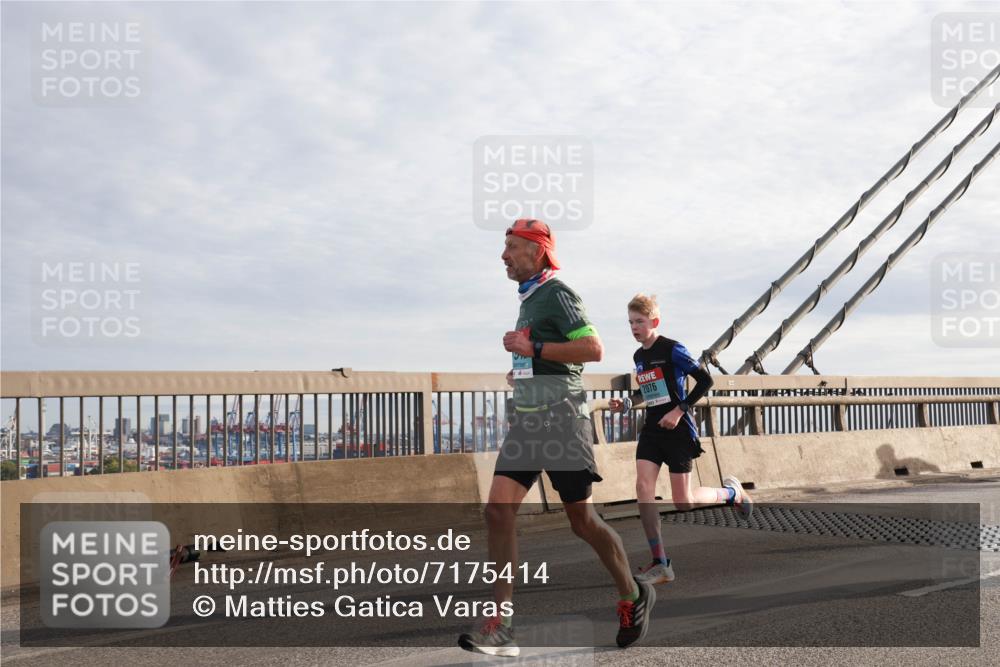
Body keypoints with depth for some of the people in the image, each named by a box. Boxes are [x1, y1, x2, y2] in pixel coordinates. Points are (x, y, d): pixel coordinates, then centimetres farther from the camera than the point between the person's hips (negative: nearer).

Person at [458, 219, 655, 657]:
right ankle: (501, 627, -6)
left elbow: (593, 349, -21)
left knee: (581, 519, 1)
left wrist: (533, 348, -19)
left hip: (560, 419, -8)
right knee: (498, 509, -6)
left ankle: (634, 597, 25)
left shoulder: (557, 293, -10)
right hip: (526, 420, 8)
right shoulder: (528, 298, 18)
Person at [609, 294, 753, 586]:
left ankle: (732, 492, 26)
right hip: (652, 430, 7)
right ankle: (660, 564, -9)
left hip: (678, 430, -7)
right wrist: (626, 404, 8)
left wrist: (679, 410, -19)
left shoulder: (672, 350, -12)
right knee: (643, 487, -13)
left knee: (683, 502, -6)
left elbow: (705, 380, -13)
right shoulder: (639, 356, 11)